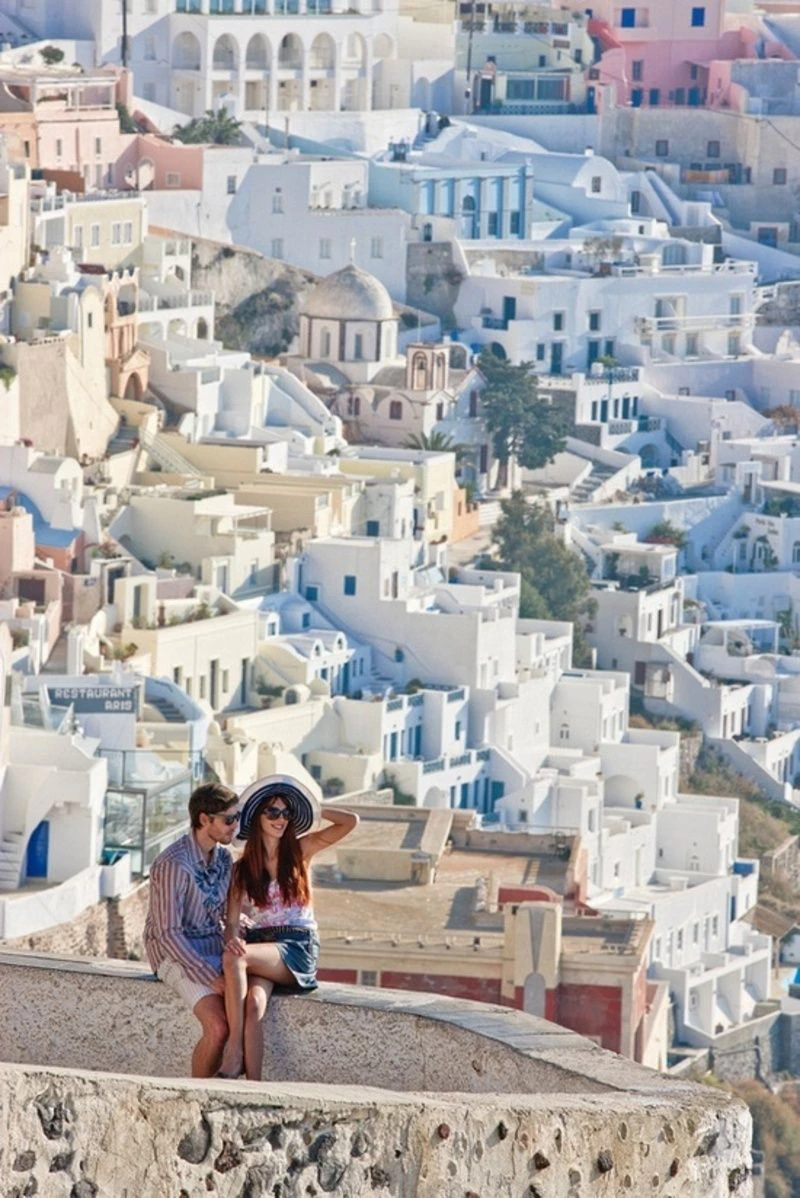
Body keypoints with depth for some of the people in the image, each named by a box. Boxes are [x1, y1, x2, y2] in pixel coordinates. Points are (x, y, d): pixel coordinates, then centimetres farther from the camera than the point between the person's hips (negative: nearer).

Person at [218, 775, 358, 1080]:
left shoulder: (300, 850, 9)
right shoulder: (241, 869, 13)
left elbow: (350, 822, 2)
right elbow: (233, 920, 6)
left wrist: (311, 810, 11)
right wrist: (232, 939, -18)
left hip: (297, 949, -2)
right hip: (259, 947, 2)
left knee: (235, 958, -33)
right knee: (253, 1004, -32)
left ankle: (234, 1052, -33)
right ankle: (253, 1087, -38)